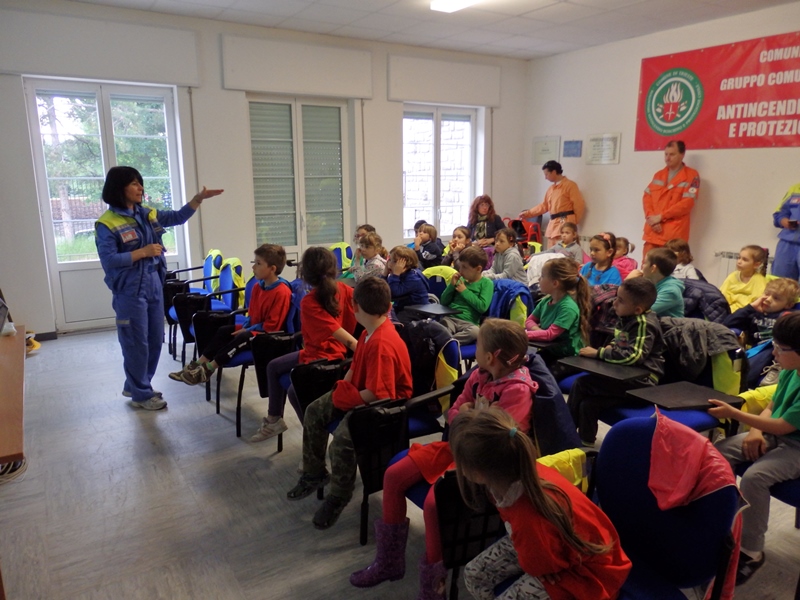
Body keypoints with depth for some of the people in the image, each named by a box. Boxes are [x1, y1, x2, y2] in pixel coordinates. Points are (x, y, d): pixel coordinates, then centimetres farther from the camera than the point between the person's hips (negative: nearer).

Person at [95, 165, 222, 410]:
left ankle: (135, 386, 33)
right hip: (130, 291, -7)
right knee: (136, 343, 3)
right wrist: (143, 252, -21)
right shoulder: (107, 224, -12)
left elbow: (177, 217, 13)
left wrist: (198, 198, 1)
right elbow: (109, 261, -17)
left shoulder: (147, 214, 7)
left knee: (155, 340, 15)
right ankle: (141, 394, 19)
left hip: (154, 286, 7)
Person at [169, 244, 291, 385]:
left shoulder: (282, 292, -22)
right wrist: (245, 328, -3)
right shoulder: (258, 287, 8)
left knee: (242, 338, -29)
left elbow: (272, 325, -22)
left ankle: (207, 369, -21)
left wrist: (248, 331, -18)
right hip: (253, 329, 10)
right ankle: (198, 364, -6)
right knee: (224, 331, -1)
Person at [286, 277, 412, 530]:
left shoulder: (382, 345, -31)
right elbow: (356, 364, 13)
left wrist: (346, 397, -17)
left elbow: (375, 394, -32)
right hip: (363, 393, 11)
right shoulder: (370, 332, 0)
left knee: (342, 438, -29)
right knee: (314, 411, 6)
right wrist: (342, 387, -2)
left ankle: (339, 495, -1)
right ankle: (314, 473, 22)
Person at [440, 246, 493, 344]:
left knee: (475, 331, -37)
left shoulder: (486, 283, 5)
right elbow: (443, 302, 19)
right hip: (449, 318, 4)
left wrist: (465, 292, -5)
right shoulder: (460, 280, 17)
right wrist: (451, 285, 5)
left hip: (468, 323, -4)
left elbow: (482, 307, -8)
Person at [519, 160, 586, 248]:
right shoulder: (551, 188, 19)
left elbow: (579, 204, -8)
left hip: (565, 223, -8)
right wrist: (528, 213, 21)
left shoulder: (570, 185, -5)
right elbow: (544, 206, 25)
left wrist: (574, 221, -3)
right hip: (553, 224, 8)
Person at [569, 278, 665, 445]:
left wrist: (598, 353, -22)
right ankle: (585, 444, 7)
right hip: (625, 376, 8)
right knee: (588, 404, -9)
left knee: (581, 384, -16)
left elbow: (632, 356, -32)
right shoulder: (626, 318, 7)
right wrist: (610, 347, 2)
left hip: (641, 381, -8)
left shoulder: (643, 324, -20)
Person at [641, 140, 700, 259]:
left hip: (673, 235, -5)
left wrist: (661, 216, -13)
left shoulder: (691, 176, -1)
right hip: (652, 232, 5)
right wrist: (650, 217, -7)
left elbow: (687, 203, -10)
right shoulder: (658, 175, 17)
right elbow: (647, 197, 11)